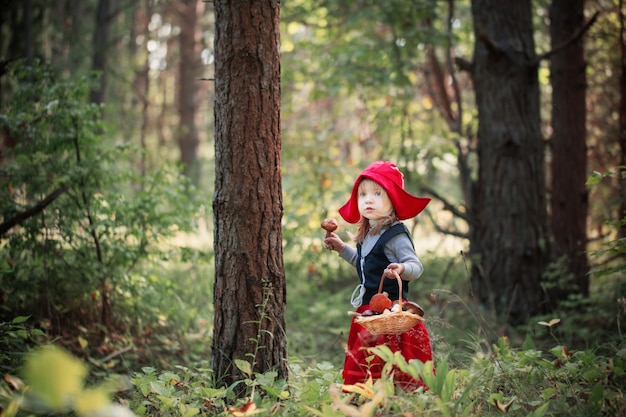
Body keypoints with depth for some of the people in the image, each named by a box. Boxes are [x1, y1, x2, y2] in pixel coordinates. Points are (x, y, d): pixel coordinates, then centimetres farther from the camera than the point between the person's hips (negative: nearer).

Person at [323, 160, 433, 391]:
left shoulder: (396, 235, -14)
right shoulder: (367, 235, 14)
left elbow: (416, 266, -20)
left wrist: (402, 269, -41)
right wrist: (342, 248, 31)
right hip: (368, 307, 9)